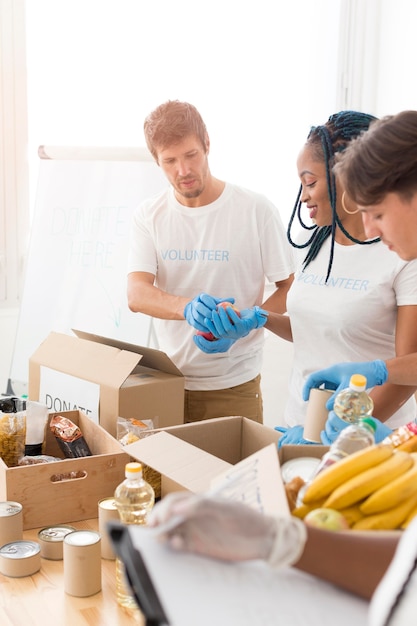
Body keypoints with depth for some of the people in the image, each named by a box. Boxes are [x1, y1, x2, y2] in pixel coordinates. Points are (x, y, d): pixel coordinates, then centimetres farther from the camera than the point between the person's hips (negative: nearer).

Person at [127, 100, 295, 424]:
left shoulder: (256, 210, -7)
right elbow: (136, 294, -11)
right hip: (168, 381, 2)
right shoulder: (149, 216, 0)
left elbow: (290, 287, -3)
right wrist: (188, 307, -31)